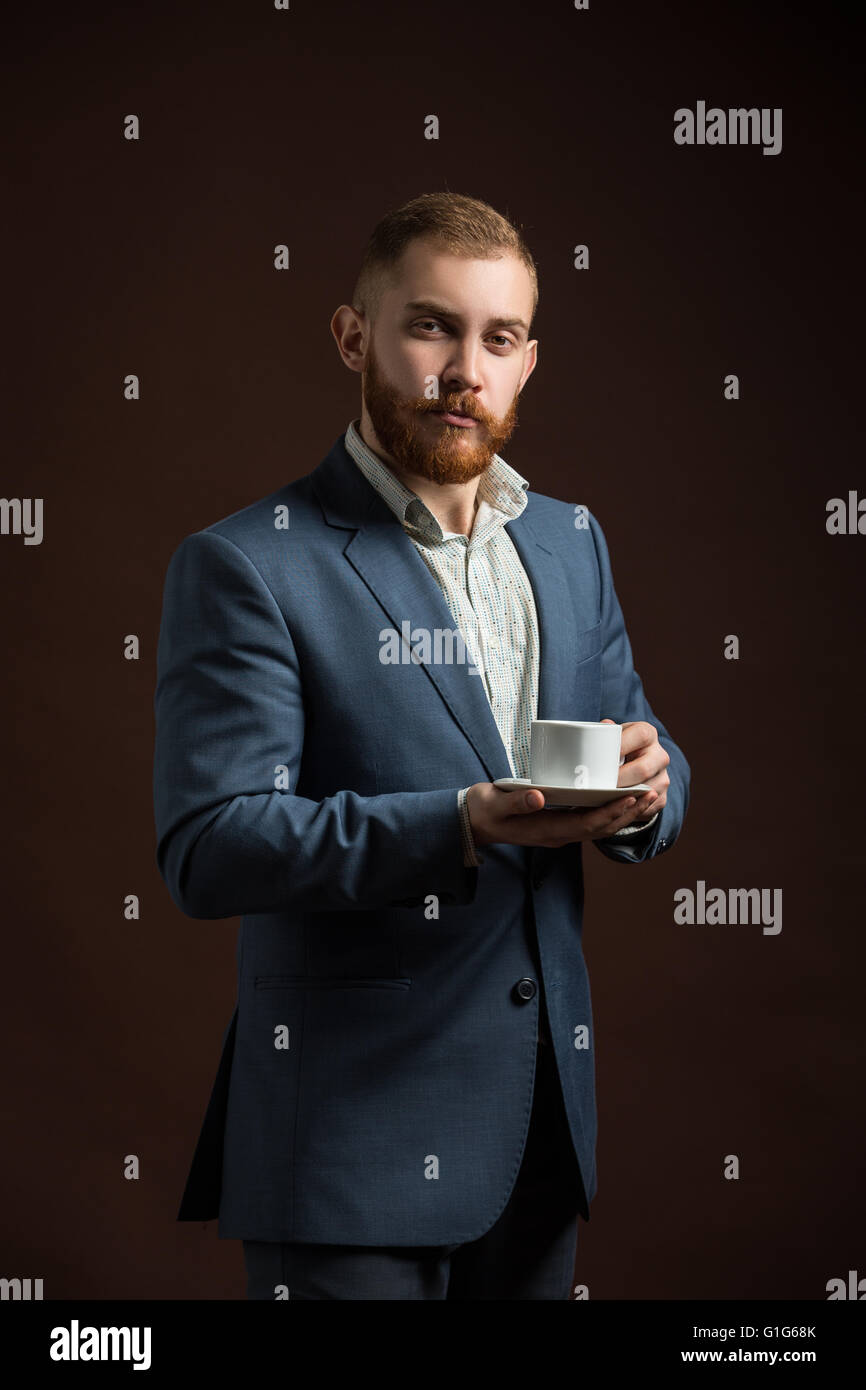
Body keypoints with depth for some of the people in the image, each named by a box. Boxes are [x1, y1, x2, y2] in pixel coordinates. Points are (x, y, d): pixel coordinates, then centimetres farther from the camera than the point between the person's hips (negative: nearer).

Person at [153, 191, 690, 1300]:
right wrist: (459, 826, -29)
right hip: (353, 1128, -6)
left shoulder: (571, 542, 11)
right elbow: (207, 851, -17)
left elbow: (650, 758, 15)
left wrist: (645, 785, -10)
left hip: (546, 1114, 6)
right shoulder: (244, 566, -9)